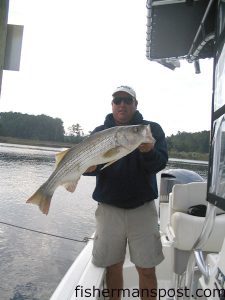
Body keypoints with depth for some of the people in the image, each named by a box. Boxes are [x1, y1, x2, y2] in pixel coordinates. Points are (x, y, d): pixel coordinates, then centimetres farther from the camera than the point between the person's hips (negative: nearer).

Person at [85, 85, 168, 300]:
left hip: (142, 208, -1)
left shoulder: (152, 129, 2)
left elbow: (160, 163, -10)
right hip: (109, 208, 1)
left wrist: (148, 151, -31)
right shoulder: (100, 131, 7)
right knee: (113, 266, 12)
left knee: (147, 269, 6)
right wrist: (89, 166, -26)